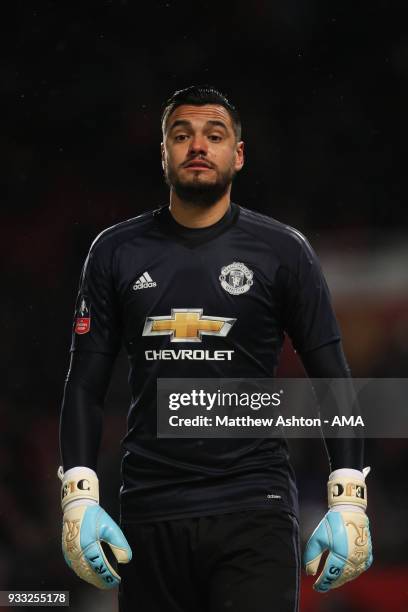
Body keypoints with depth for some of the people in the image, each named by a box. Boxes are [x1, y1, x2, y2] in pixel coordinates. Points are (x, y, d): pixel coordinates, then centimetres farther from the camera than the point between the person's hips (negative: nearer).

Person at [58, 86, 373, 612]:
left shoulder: (282, 251, 4)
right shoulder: (116, 252, 9)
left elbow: (333, 381, 4)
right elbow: (86, 384, 9)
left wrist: (348, 500, -4)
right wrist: (79, 495, -2)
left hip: (253, 508, -2)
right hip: (149, 508, 2)